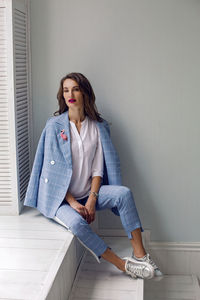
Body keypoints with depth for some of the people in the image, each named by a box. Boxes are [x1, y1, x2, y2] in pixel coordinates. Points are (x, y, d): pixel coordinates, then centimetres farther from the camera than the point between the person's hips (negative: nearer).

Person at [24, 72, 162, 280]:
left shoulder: (98, 126, 3)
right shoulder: (54, 125, -5)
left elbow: (98, 168, 1)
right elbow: (53, 169, -9)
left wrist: (92, 199, -13)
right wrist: (73, 203, -15)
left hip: (89, 193, 3)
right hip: (61, 198, -3)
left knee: (124, 193, -24)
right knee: (77, 223, -32)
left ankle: (139, 254, -21)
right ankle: (123, 265, -20)